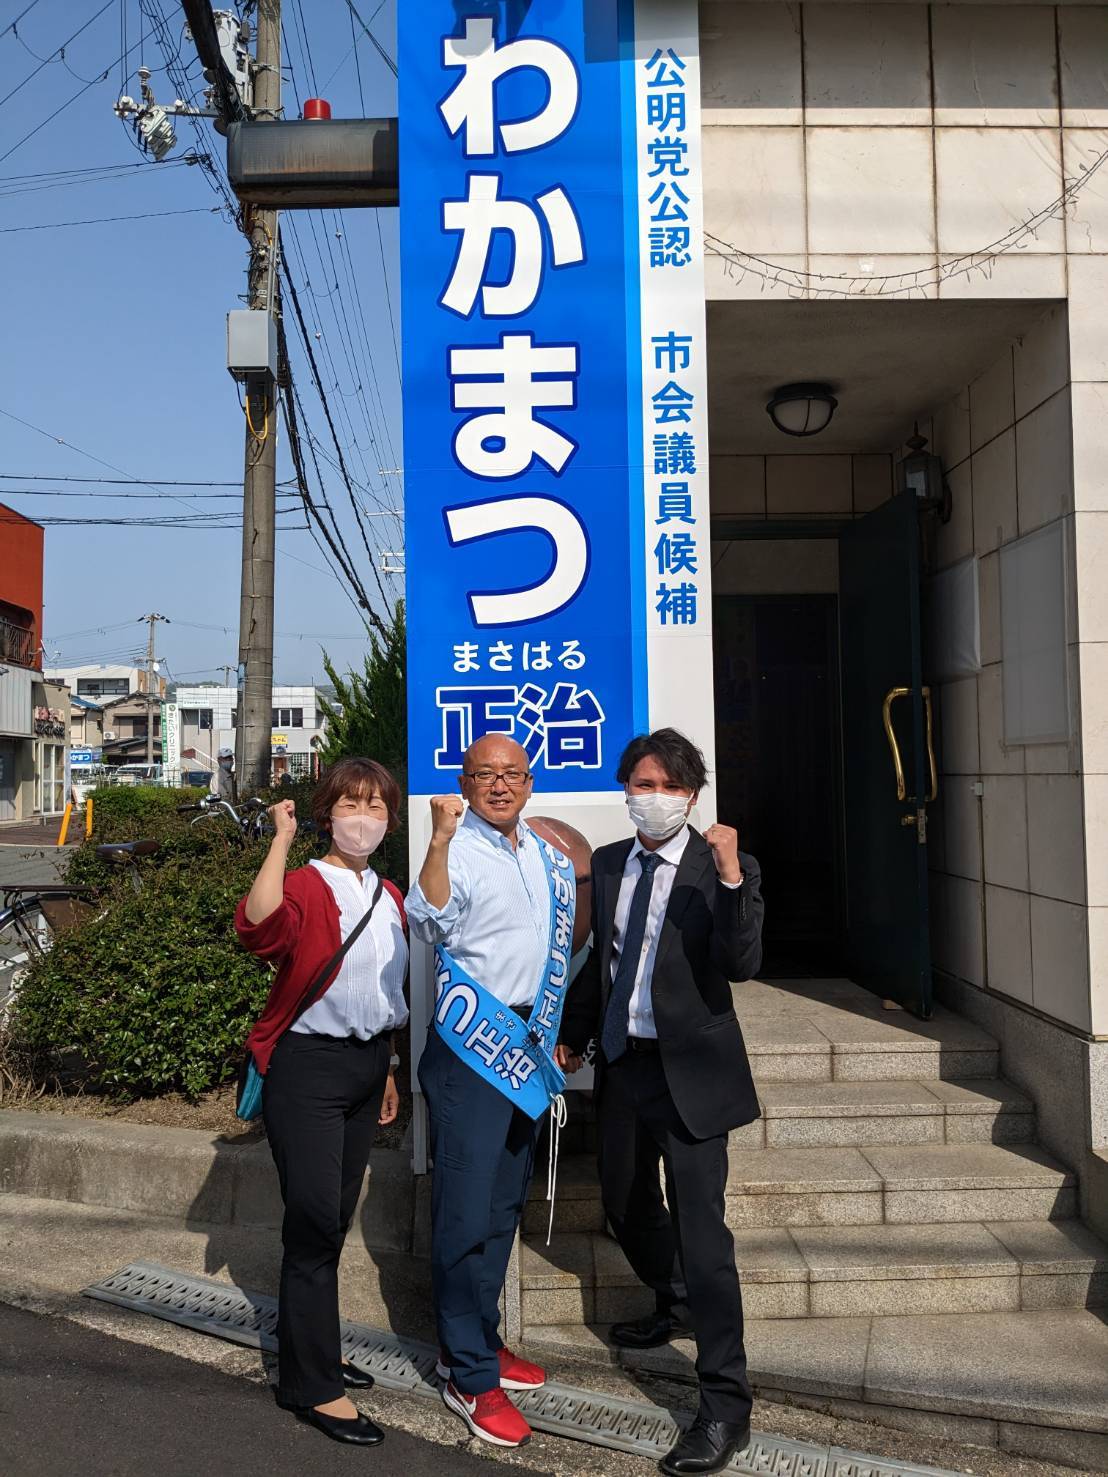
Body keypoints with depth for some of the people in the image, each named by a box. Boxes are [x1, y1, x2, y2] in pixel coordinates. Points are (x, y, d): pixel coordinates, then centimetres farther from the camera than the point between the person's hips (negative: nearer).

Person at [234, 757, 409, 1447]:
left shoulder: (390, 898, 10)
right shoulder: (305, 884, -12)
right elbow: (261, 925, -37)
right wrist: (282, 840, -31)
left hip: (367, 1065, 7)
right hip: (308, 1066, -7)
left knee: (336, 1216, 18)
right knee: (314, 1220, -4)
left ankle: (312, 1347, 36)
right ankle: (312, 1384, 11)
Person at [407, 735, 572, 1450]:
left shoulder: (544, 854, 10)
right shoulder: (459, 849, -12)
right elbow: (431, 921, -32)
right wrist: (440, 840, -42)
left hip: (527, 1038, 8)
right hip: (470, 1044, -7)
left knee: (505, 1203, 18)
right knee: (467, 1209, 0)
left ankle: (482, 1341, 35)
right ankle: (469, 1376, 15)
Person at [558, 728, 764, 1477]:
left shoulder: (724, 866, -11)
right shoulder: (606, 864, 5)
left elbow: (740, 965, -23)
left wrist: (731, 876, -34)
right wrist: (573, 1036, 17)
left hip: (689, 1070, -6)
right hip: (622, 1061, 7)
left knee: (700, 1228, -6)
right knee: (626, 1204, 23)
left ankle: (726, 1406, 9)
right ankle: (676, 1304, 51)